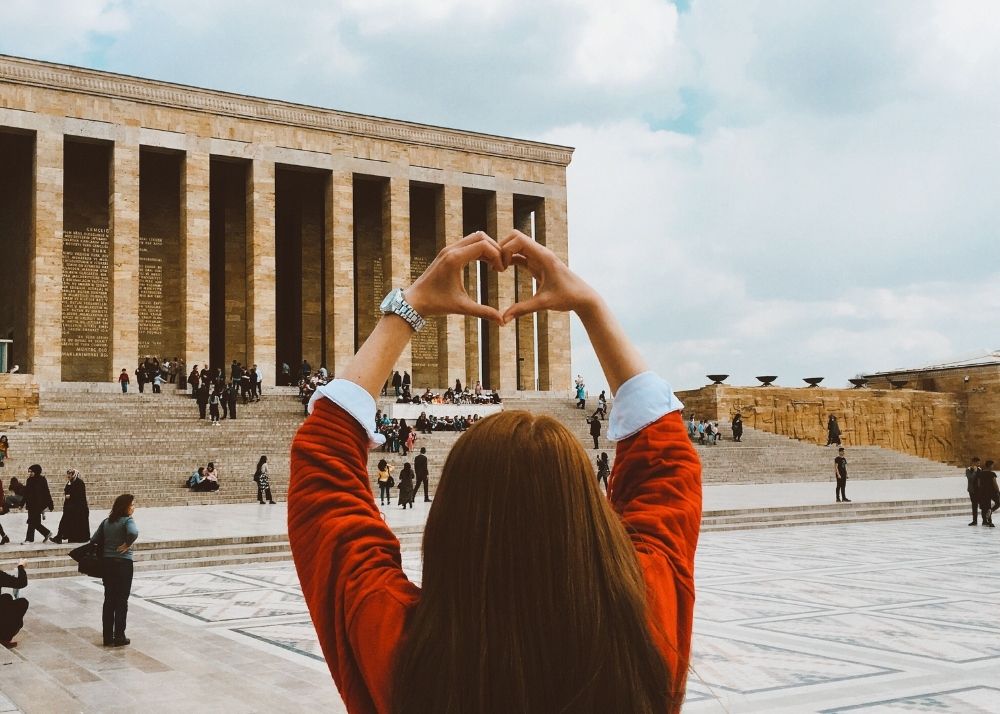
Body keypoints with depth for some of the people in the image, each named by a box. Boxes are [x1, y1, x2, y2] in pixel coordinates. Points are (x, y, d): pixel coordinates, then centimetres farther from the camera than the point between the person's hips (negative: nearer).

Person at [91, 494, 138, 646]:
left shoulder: (106, 522, 8)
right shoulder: (127, 521, -12)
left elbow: (94, 540, 6)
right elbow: (133, 532, -33)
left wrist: (104, 551, 14)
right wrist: (128, 544, -16)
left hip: (107, 563, 6)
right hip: (123, 563, -6)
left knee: (109, 600, 11)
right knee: (122, 601, 3)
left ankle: (108, 638, 13)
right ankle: (119, 637, 6)